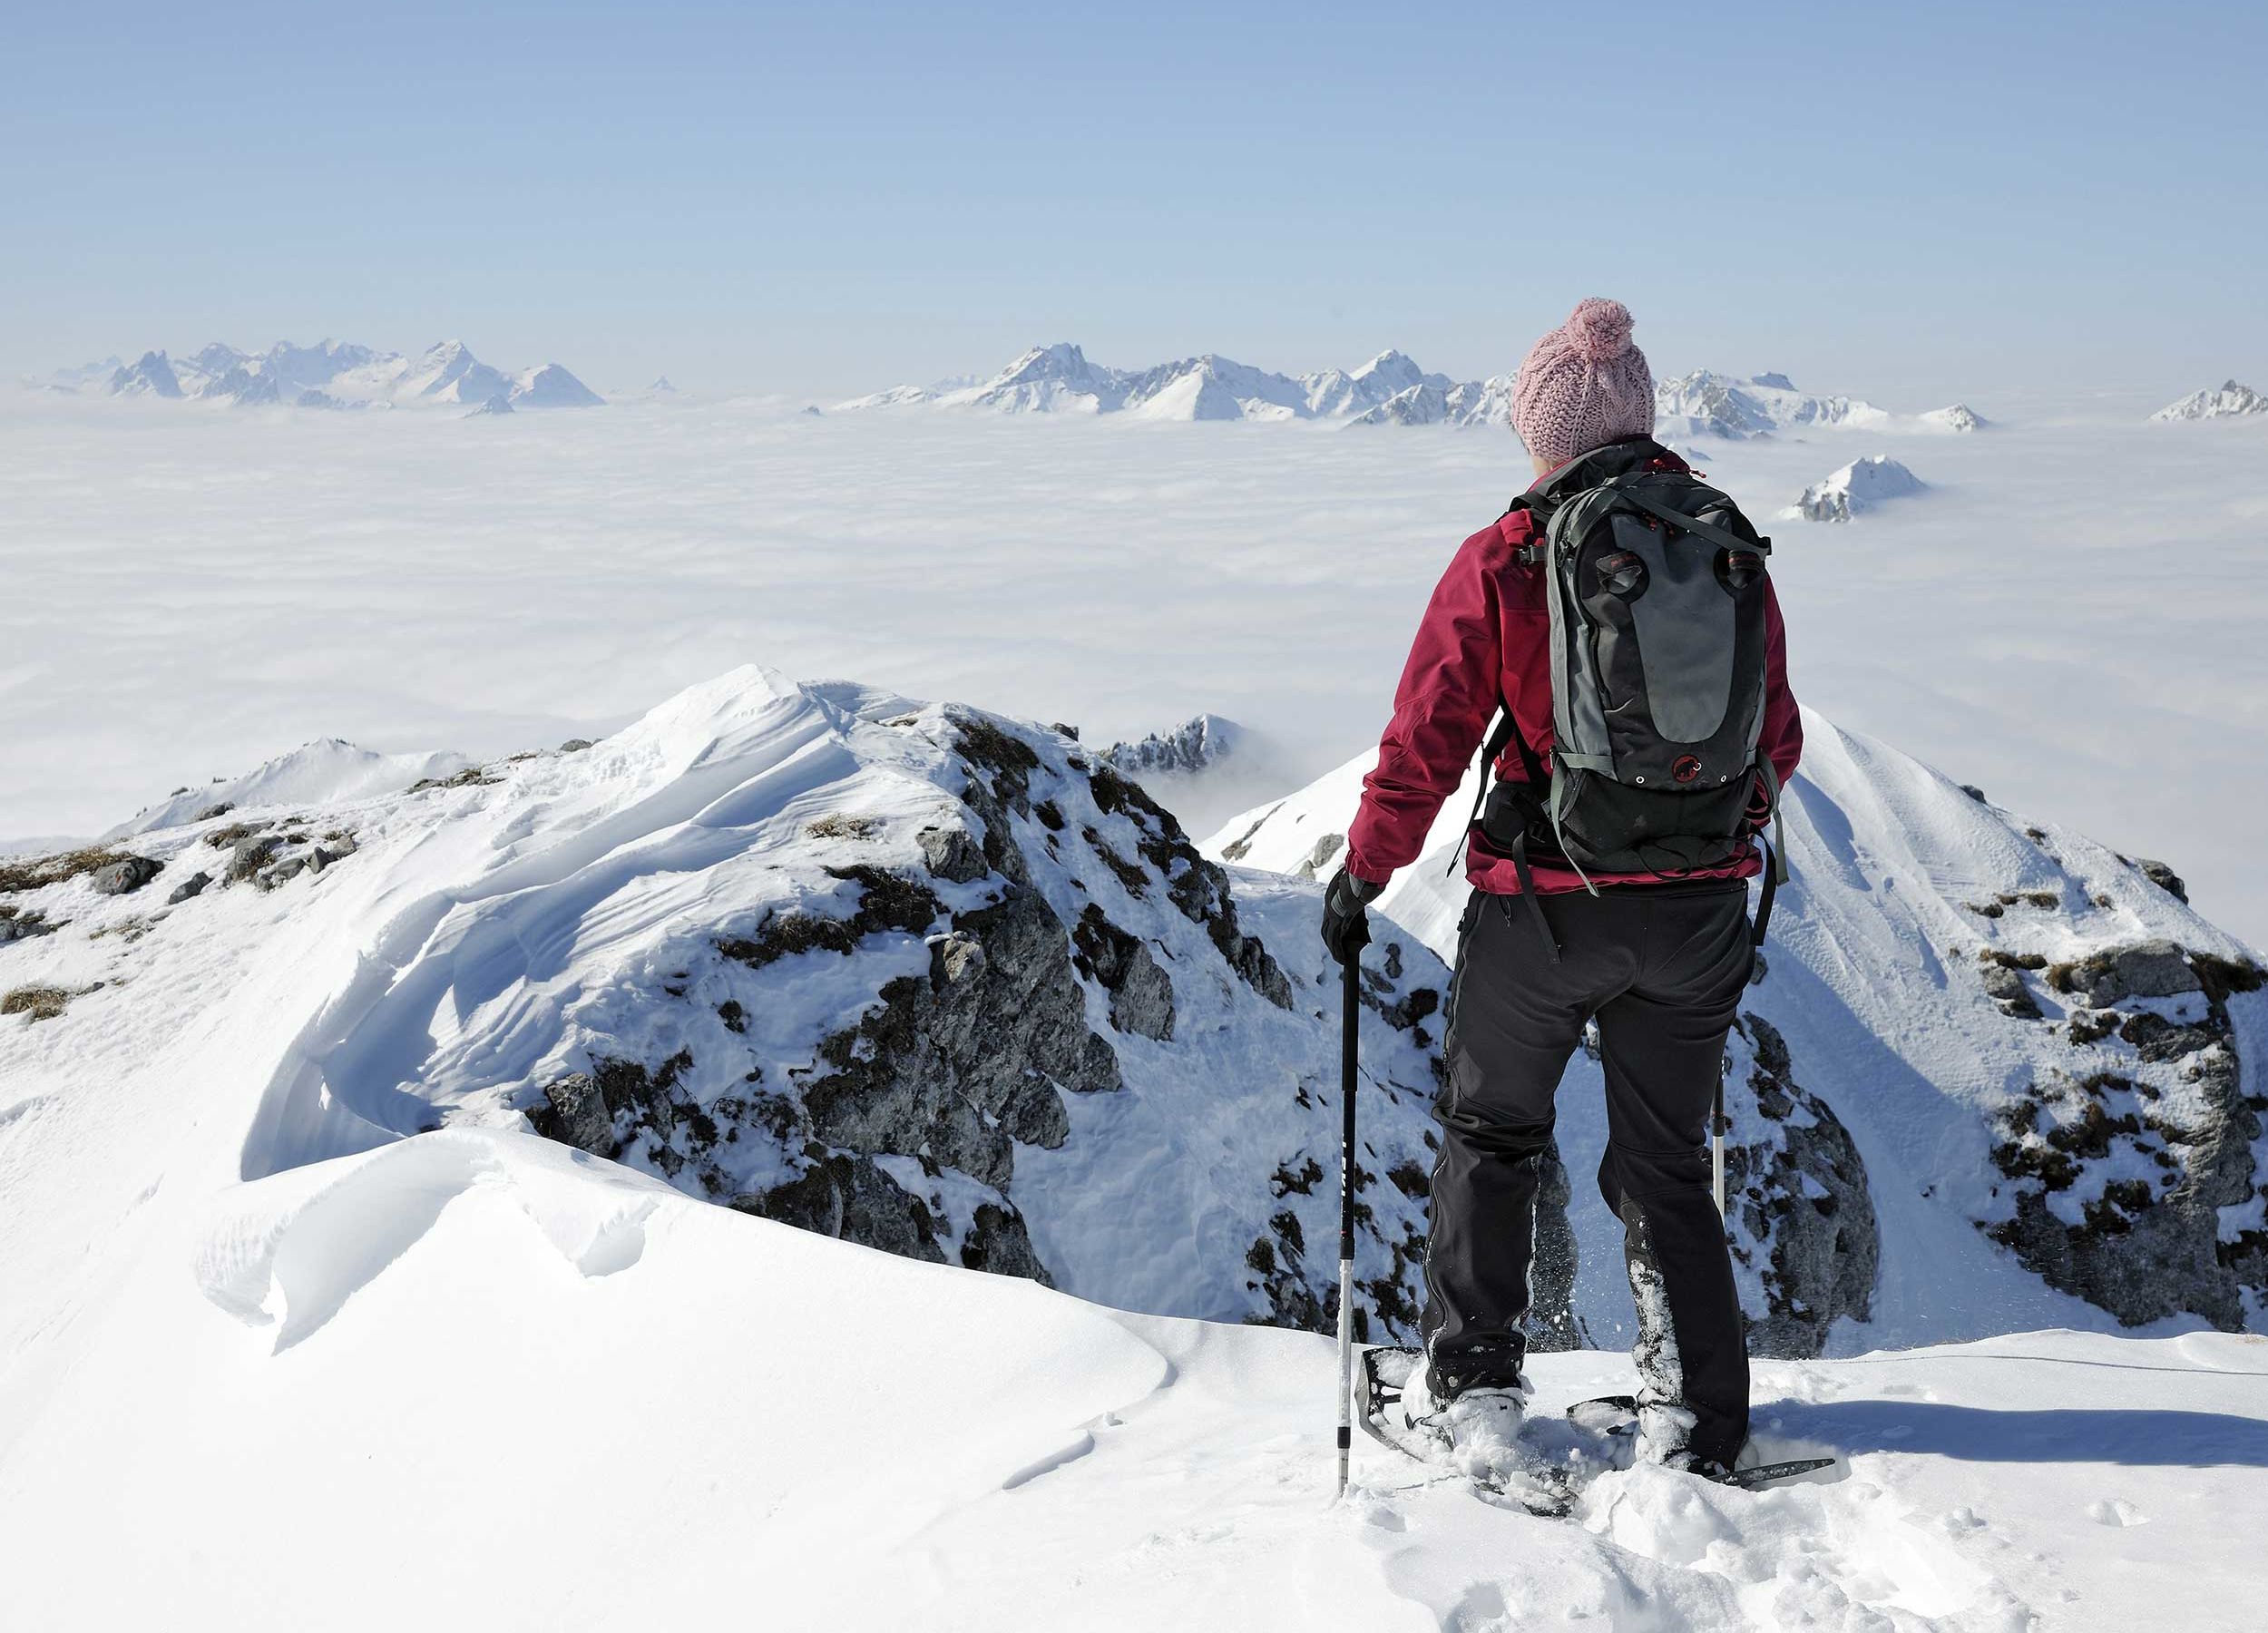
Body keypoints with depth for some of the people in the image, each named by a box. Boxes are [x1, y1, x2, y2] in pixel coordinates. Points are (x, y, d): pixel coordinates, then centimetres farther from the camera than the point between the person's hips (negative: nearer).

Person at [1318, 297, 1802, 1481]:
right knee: (1665, 1162, 17)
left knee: (1490, 1135, 19)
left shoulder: (1503, 560, -9)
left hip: (1542, 907, -3)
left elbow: (1425, 745, -7)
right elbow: (1776, 741, 10)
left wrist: (1362, 875, 6)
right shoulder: (1731, 549, 1)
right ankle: (1695, 1419, 18)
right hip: (1699, 912, 3)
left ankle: (1472, 1385, 24)